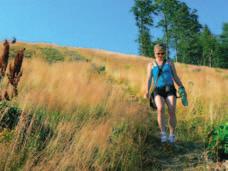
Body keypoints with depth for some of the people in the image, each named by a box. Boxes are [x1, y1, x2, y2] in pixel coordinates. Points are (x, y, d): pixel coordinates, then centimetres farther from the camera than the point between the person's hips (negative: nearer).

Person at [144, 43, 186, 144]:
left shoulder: (169, 63, 19)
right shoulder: (151, 65, 17)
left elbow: (175, 77, 16)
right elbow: (149, 79, 5)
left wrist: (182, 88, 1)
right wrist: (147, 91, -11)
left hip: (170, 89, 1)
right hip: (158, 91, 0)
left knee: (171, 111, -19)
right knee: (160, 109, -27)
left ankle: (172, 135, -6)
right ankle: (163, 134, -21)